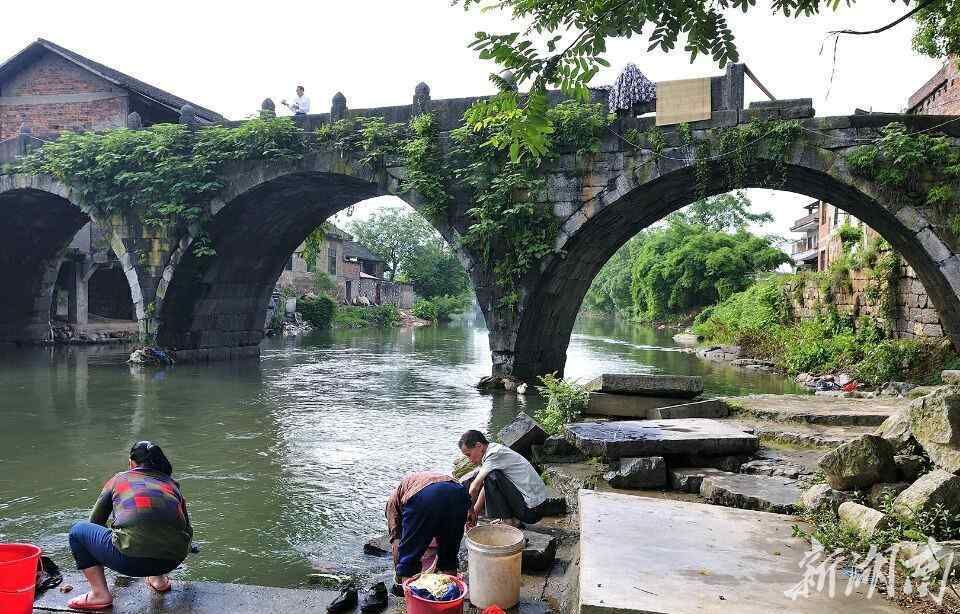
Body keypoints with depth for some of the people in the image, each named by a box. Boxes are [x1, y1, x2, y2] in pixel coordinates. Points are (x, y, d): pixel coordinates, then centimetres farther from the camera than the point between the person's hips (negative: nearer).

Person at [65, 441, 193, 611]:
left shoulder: (119, 479, 19)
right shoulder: (172, 483, 22)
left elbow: (96, 521, 33)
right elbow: (187, 530, 30)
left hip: (132, 559, -3)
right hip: (173, 560, 4)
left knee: (78, 531, 20)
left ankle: (100, 594, 12)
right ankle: (158, 579, 27)